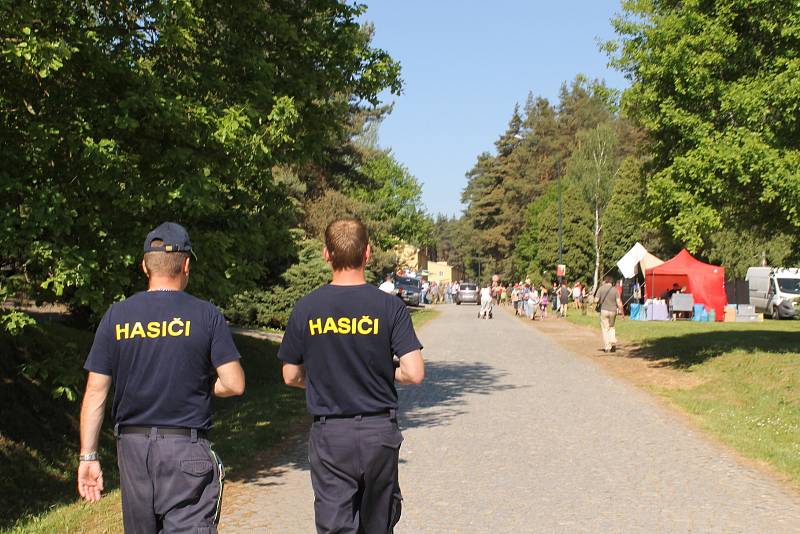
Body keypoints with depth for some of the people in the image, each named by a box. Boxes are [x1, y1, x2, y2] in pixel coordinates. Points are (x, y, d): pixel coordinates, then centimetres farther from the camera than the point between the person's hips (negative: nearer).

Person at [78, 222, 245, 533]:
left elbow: (95, 393, 1)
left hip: (132, 448, 4)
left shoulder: (116, 316, 2)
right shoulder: (206, 315, -6)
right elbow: (234, 385, -8)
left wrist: (88, 456, 5)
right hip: (186, 449, -3)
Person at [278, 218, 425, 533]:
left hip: (328, 435, 0)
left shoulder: (305, 309, -3)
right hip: (379, 432, 0)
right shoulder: (389, 307, -9)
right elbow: (414, 374, -13)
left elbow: (291, 377, 4)